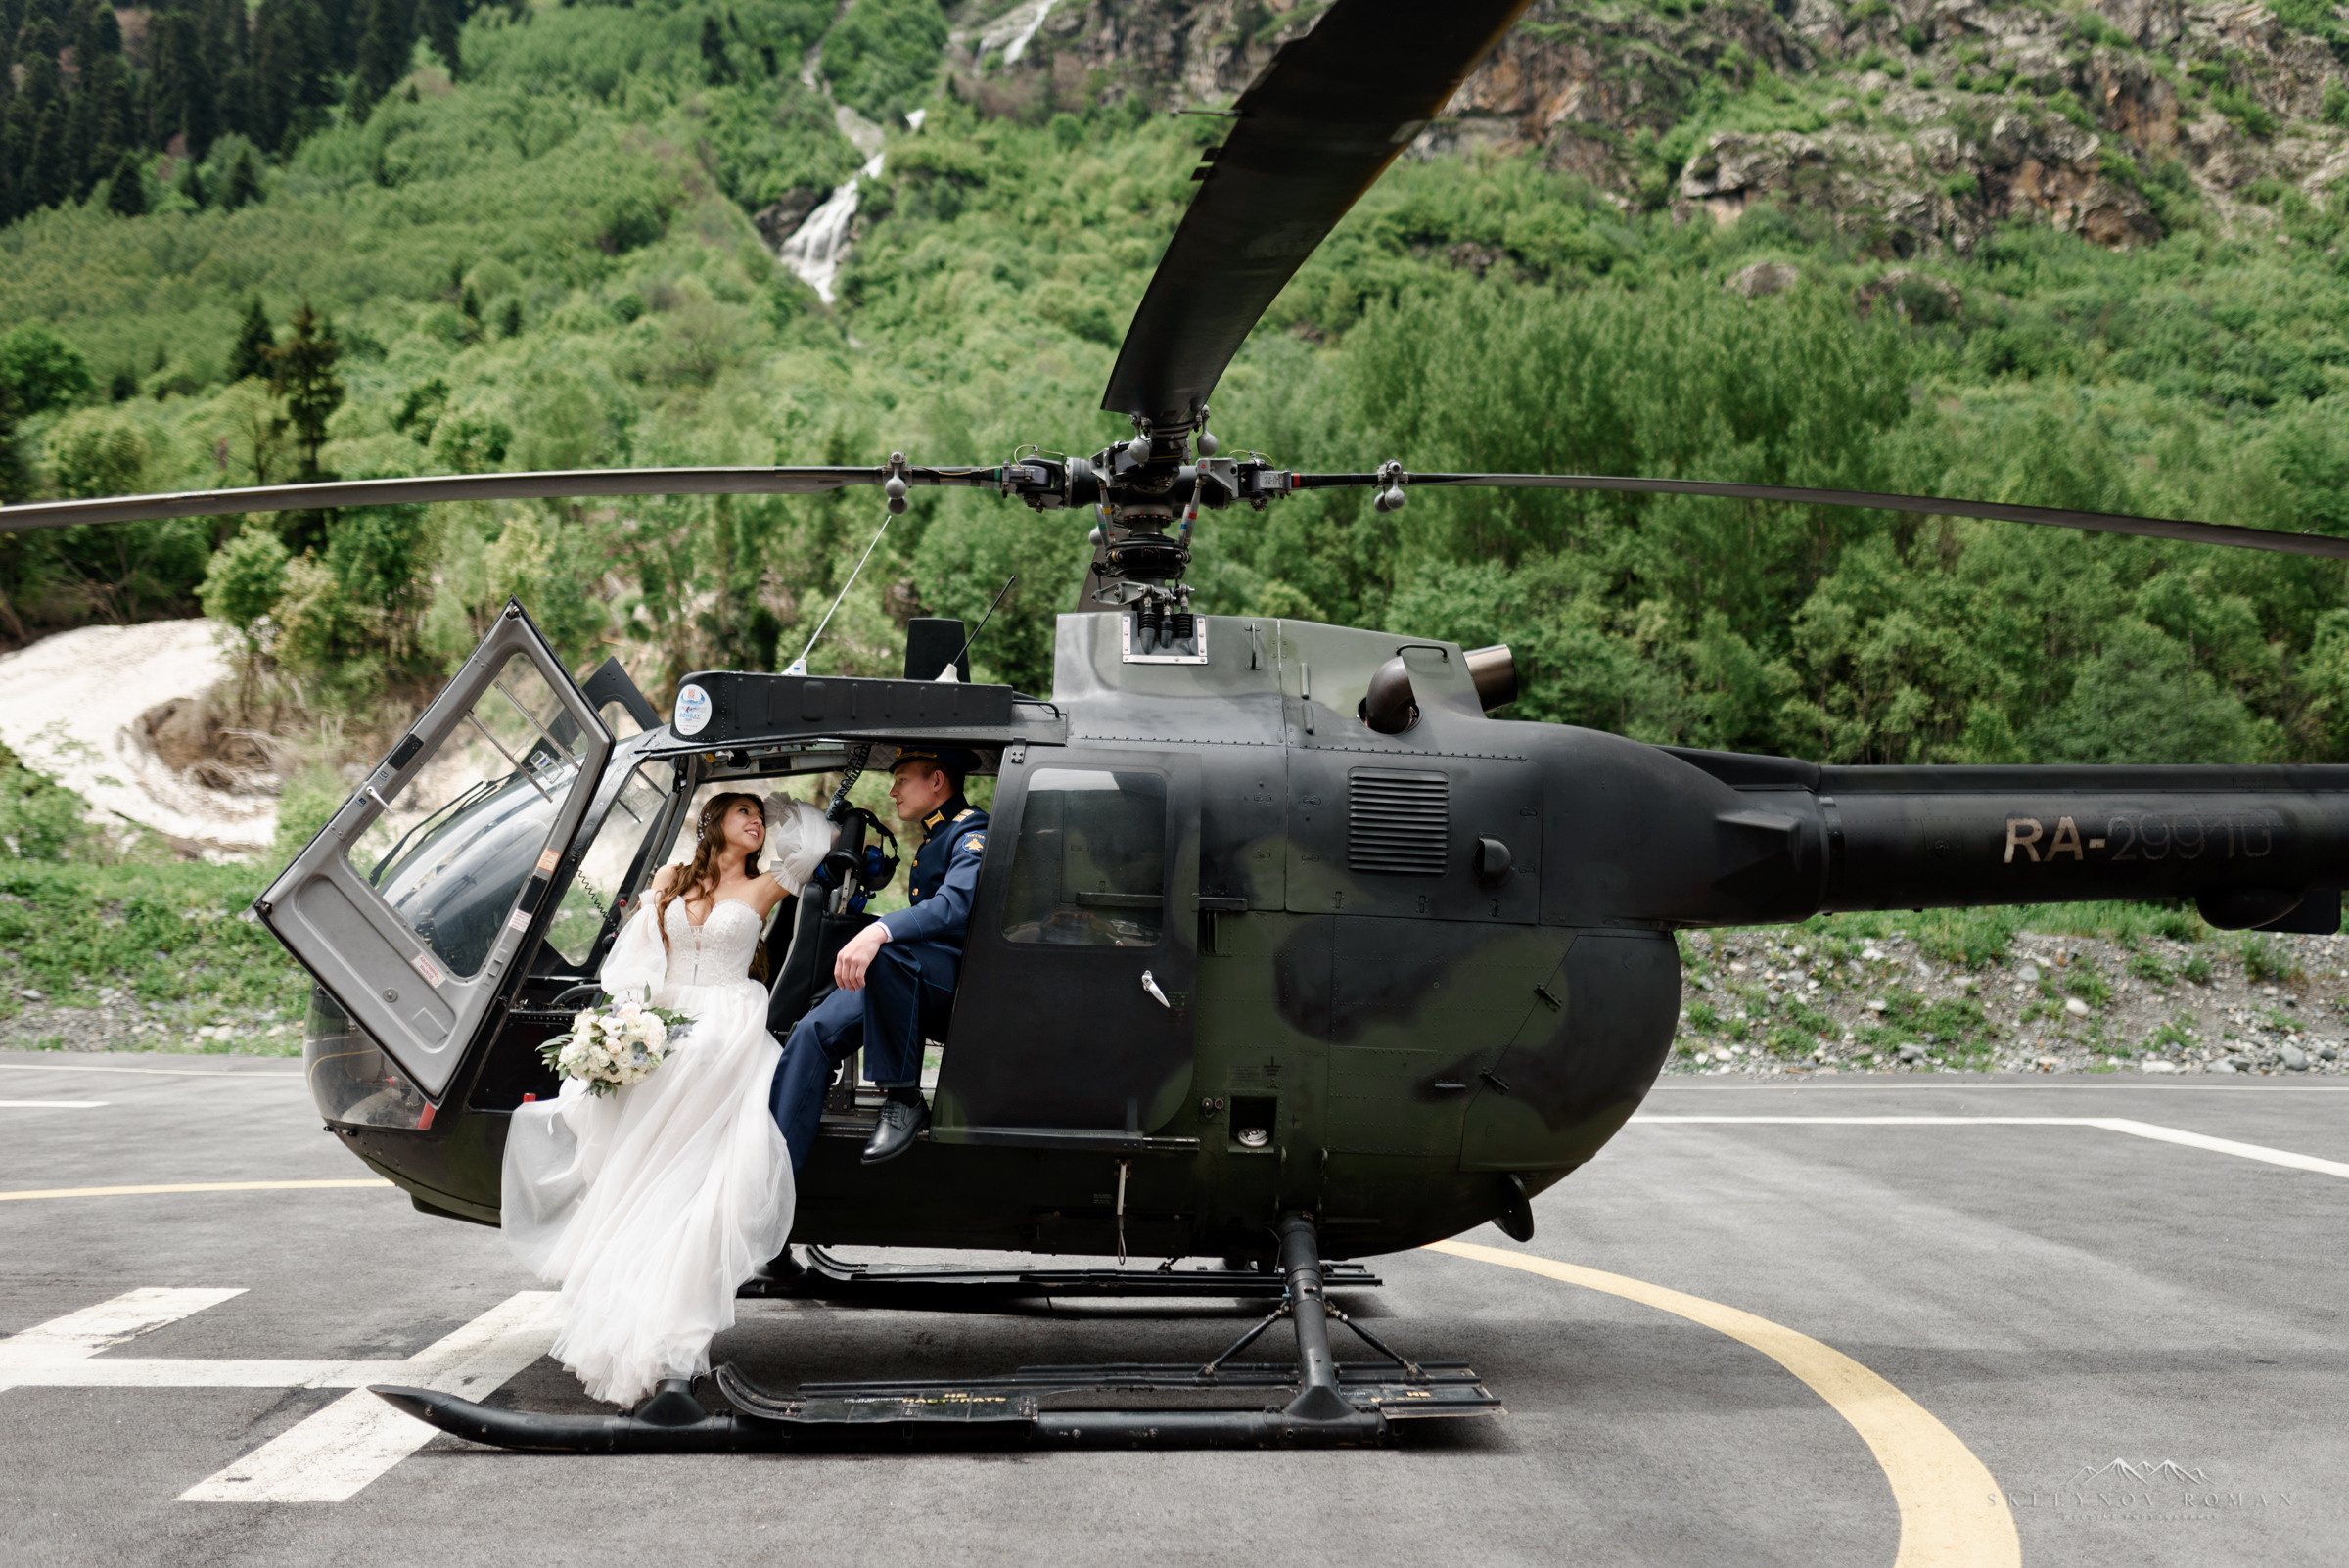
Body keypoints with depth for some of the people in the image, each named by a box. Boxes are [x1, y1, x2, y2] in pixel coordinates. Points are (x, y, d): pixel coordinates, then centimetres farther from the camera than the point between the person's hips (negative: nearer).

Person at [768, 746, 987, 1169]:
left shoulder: (973, 832, -8)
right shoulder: (932, 836, 25)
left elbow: (956, 903, -27)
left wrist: (879, 932, -41)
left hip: (956, 971, -9)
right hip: (894, 974, 9)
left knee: (886, 953, -40)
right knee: (814, 1031, -11)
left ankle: (903, 1098, -28)